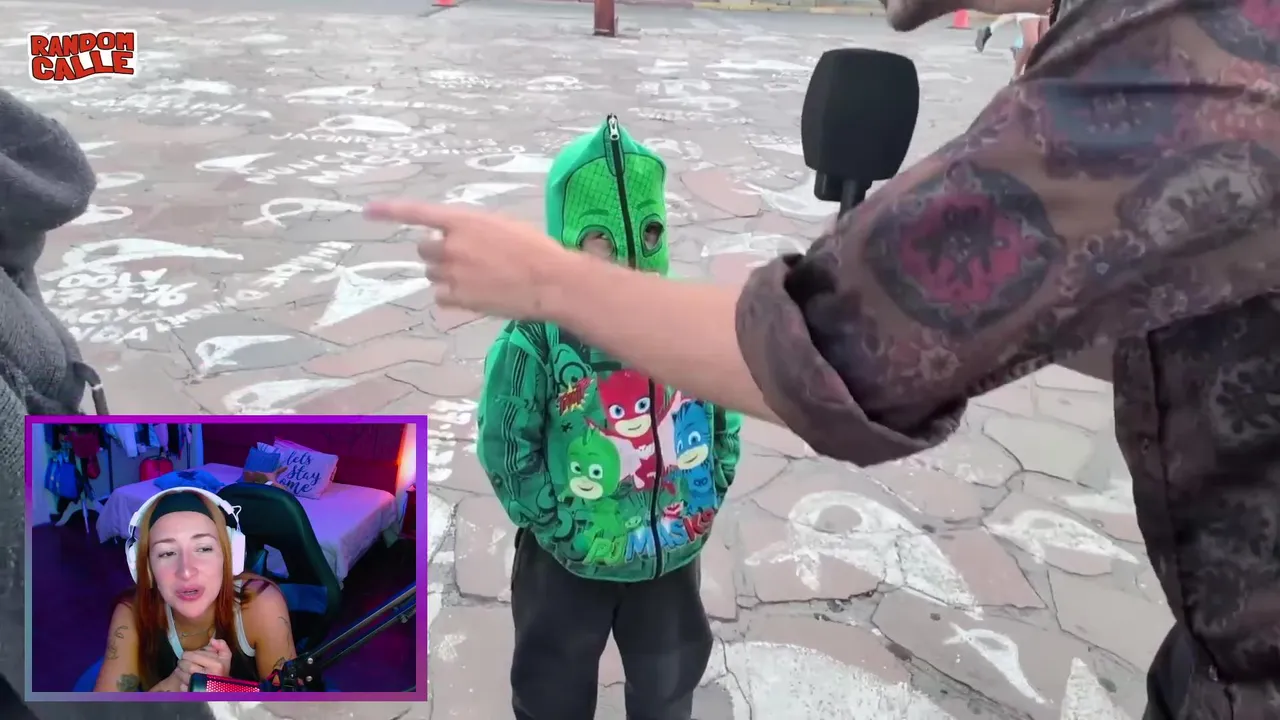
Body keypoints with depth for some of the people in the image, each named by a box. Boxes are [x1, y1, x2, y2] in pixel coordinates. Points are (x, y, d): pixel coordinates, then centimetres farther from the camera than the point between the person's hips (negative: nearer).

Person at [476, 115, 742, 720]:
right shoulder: (534, 341, -23)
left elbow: (726, 414, 1)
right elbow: (503, 446, -15)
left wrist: (704, 498, -2)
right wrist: (561, 526, -13)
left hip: (673, 550, 3)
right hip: (571, 560, -3)